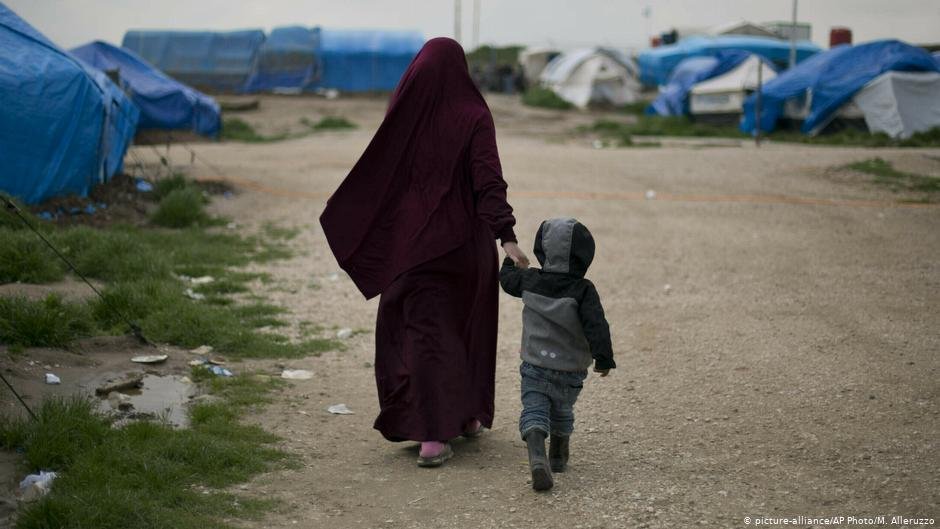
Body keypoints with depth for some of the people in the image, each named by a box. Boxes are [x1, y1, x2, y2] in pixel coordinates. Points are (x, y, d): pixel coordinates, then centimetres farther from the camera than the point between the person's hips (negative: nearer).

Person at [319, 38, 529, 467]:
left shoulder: (403, 113, -3)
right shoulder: (474, 116, -9)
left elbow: (373, 175, 3)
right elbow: (489, 182, -18)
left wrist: (341, 218, 15)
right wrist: (507, 238, -22)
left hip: (413, 240, 1)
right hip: (463, 241, 0)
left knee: (424, 333, 2)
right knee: (468, 325, 19)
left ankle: (432, 436, -8)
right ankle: (469, 415, 33)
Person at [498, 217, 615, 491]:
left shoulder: (529, 280, -2)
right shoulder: (583, 290, -14)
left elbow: (507, 278, 18)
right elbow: (596, 325, -23)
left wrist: (509, 260, 39)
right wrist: (604, 358, -20)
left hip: (534, 366, 0)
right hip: (570, 372, 0)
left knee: (534, 412, -6)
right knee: (562, 412, 23)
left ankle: (537, 458, -32)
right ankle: (558, 457, 42)